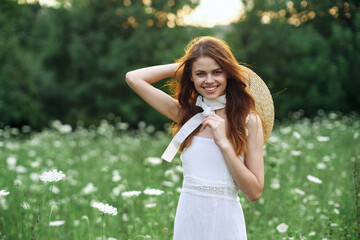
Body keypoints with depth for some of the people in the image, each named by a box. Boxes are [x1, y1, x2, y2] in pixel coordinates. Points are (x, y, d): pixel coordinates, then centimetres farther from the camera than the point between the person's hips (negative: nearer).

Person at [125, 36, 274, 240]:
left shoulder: (249, 120, -6)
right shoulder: (185, 114, 2)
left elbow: (255, 192, -10)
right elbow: (134, 78, 1)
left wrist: (223, 143, -18)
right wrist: (182, 66, 2)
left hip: (225, 223, -2)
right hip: (188, 220, 2)